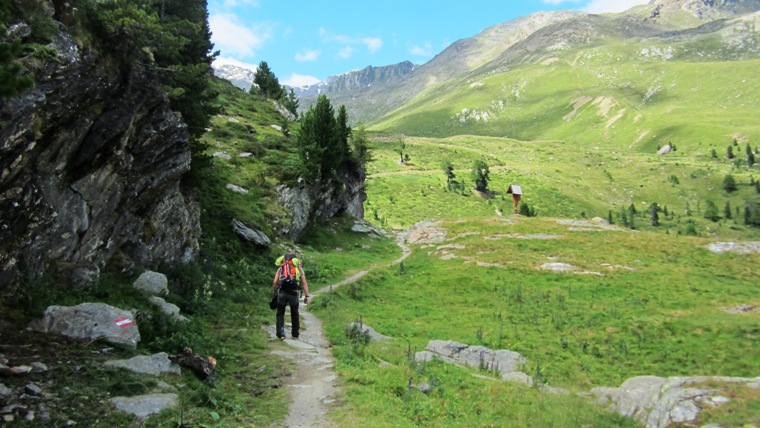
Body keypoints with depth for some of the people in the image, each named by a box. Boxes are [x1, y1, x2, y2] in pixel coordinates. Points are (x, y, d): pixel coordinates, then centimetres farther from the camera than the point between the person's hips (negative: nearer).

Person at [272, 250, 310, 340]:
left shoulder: (281, 268, 15)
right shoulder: (299, 268, 15)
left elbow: (275, 282, 3)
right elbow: (304, 283, 6)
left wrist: (275, 292, 18)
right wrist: (306, 296, 7)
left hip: (282, 292, 0)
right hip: (294, 293, 0)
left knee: (280, 313, 15)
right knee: (294, 314, 20)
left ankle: (281, 334, 7)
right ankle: (295, 334, 26)